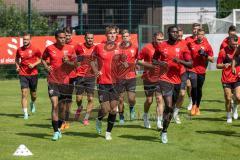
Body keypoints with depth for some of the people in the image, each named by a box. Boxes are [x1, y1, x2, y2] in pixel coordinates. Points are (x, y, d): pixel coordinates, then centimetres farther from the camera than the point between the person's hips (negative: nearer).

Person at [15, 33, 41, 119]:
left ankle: (32, 103, 47)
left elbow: (40, 59, 5)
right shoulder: (19, 50, 2)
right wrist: (17, 66, 2)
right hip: (23, 74, 0)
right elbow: (17, 59, 20)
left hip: (33, 74, 0)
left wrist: (34, 64, -11)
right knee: (24, 93, -11)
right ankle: (25, 113, -10)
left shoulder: (35, 49, -5)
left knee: (33, 93, 12)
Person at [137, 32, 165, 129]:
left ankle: (159, 122, -7)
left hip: (160, 78, 2)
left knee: (159, 99, -7)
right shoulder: (147, 48, -8)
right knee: (149, 100, 7)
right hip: (149, 78, -2)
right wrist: (151, 65, -16)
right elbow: (139, 61, -4)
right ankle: (145, 116, 36)